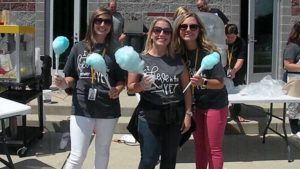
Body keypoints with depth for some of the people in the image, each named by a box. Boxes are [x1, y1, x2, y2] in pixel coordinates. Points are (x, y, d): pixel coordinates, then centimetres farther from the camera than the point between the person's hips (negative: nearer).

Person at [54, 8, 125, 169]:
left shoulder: (115, 50, -2)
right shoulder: (79, 47, 1)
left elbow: (122, 80, 3)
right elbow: (71, 77, 8)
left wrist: (117, 90, -18)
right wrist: (64, 83, -12)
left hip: (108, 108, 1)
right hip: (82, 107, 0)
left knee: (102, 151, 19)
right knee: (77, 156, -1)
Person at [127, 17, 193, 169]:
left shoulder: (177, 60, 4)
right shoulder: (140, 59, -2)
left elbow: (186, 89, 6)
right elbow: (130, 87, -1)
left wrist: (188, 114, 1)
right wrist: (142, 86, -22)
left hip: (174, 116, 3)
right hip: (149, 116, -3)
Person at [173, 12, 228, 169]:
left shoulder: (209, 52, -23)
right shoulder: (179, 52, -9)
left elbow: (220, 83, -19)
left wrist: (203, 82, -36)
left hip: (214, 105, -5)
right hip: (195, 105, 5)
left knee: (213, 149, 4)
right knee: (199, 145, 17)